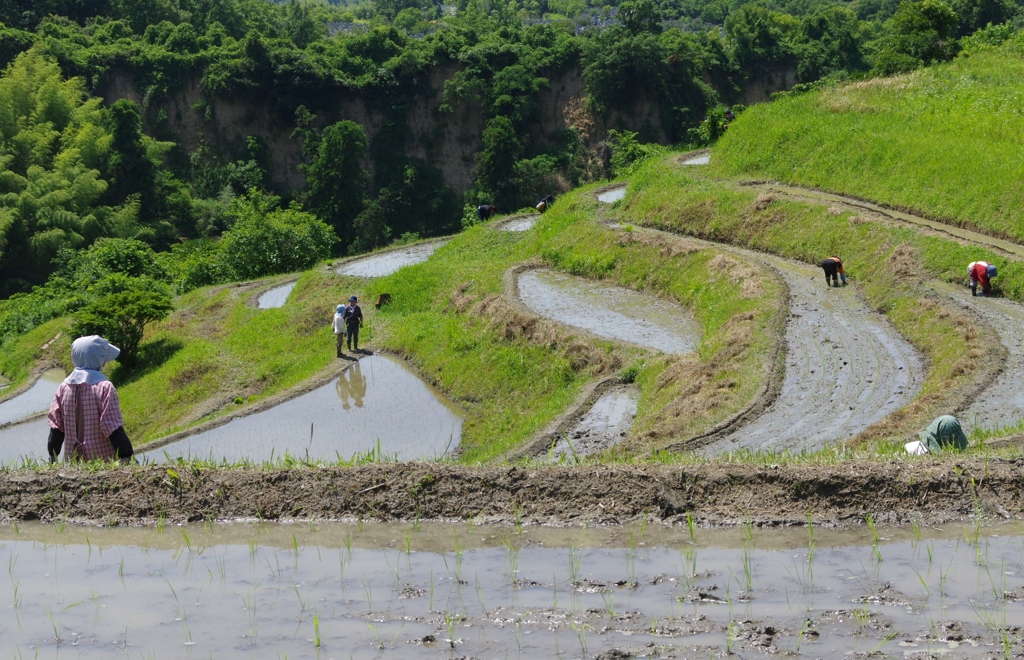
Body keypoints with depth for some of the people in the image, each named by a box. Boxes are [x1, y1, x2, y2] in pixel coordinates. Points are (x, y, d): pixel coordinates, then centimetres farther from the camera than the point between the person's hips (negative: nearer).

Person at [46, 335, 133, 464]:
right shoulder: (104, 388, -12)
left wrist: (52, 458, 17)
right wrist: (126, 457, -10)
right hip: (102, 461, -5)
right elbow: (114, 429, -14)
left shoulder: (63, 388, 3)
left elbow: (56, 427, 8)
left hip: (73, 460, 5)